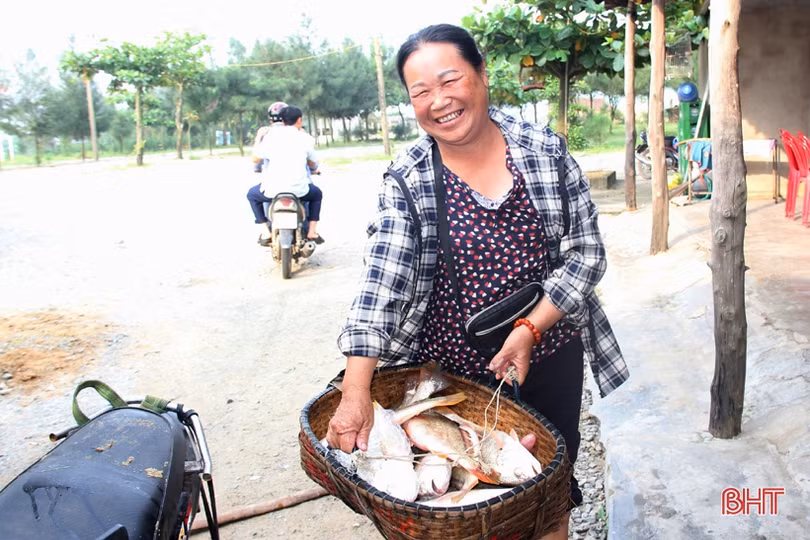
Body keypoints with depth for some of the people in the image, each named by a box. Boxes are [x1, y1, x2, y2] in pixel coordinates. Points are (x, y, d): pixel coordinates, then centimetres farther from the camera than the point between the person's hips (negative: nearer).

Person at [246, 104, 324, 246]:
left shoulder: (272, 134, 0)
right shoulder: (305, 138, 3)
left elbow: (258, 155, 8)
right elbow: (314, 164, 12)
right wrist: (314, 168, 37)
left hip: (272, 189, 0)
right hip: (298, 189, 0)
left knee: (252, 194, 30)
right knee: (317, 193, 33)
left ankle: (265, 232, 16)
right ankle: (312, 231, 20)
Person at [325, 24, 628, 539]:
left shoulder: (547, 151, -6)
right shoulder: (407, 182, -10)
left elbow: (586, 252, -5)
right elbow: (381, 284, -18)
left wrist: (530, 329, -16)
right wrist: (356, 391, -26)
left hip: (548, 357, 1)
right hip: (450, 368, -1)